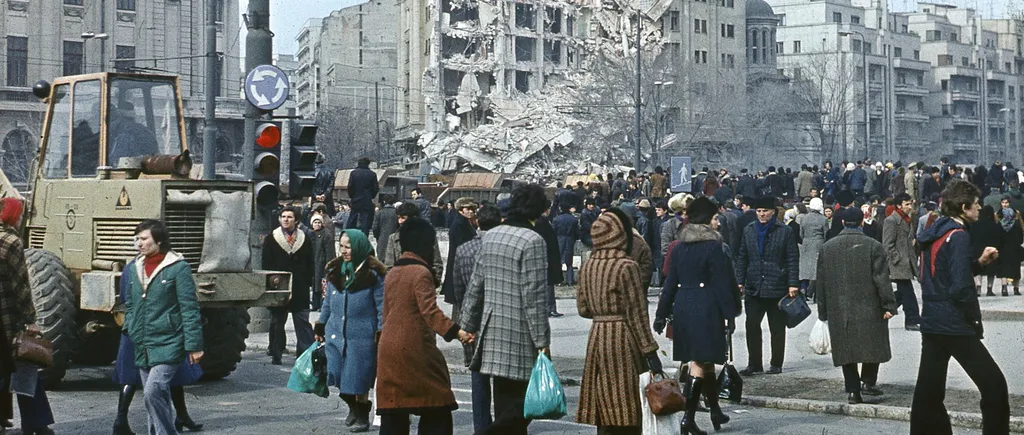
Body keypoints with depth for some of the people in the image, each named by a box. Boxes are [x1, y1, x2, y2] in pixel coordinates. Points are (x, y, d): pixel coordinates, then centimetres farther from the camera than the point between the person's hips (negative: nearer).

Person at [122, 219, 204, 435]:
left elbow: (189, 309, -10)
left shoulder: (178, 267, -8)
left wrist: (194, 345, -13)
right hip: (142, 347, 7)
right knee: (157, 399, 12)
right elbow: (129, 304, 23)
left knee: (153, 391, -21)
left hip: (168, 346, -7)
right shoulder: (135, 268, 11)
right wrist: (128, 329, 12)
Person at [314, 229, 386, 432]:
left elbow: (382, 306, -7)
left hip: (361, 336, -5)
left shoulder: (373, 274, -8)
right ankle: (352, 407, 31)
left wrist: (381, 334, -10)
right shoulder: (335, 271, 9)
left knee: (359, 378, 1)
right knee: (339, 376, 7)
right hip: (336, 333, 5)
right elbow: (327, 302, 17)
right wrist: (319, 328, 17)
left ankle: (362, 415, 19)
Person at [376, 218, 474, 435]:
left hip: (388, 348, 8)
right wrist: (455, 331, -32)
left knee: (393, 412, 8)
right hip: (415, 348, -8)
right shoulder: (421, 272, -11)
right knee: (436, 409, -1)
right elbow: (430, 310, -23)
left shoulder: (392, 273, 15)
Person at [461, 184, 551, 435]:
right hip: (519, 337, -8)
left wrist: (469, 326, 21)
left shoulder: (491, 236, 10)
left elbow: (475, 287, 13)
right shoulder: (533, 241, -13)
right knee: (519, 405, -4)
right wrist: (542, 341, -12)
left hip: (493, 332, 8)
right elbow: (534, 297, -16)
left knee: (506, 404, 16)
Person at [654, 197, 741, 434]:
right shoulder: (714, 247, -11)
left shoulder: (679, 248, 7)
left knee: (705, 361, 17)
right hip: (706, 308, -6)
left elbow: (670, 283, 10)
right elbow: (722, 284, -12)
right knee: (700, 363, -4)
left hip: (682, 307, 7)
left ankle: (716, 412, 29)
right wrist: (730, 314, -9)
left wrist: (662, 314, 14)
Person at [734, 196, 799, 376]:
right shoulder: (748, 231, 9)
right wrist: (740, 281, 4)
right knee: (752, 326, 0)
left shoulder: (785, 232, -2)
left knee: (777, 328, 6)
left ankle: (776, 364, 15)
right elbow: (741, 258, 11)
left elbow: (793, 260, -4)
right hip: (753, 288, 3)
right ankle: (754, 364, 8)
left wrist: (793, 284, -10)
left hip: (777, 288, -3)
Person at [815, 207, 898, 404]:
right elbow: (882, 279, -9)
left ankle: (853, 389, 3)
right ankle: (867, 381, 5)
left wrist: (823, 311, 15)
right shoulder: (873, 246, -5)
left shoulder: (827, 247, 6)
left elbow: (821, 282, 9)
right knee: (873, 345, 12)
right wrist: (889, 305, -5)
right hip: (868, 308, -3)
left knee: (847, 349, 6)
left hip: (838, 310, 3)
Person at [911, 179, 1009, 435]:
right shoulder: (958, 236, -14)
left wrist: (978, 262, 13)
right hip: (956, 327, -9)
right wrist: (976, 319, -9)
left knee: (928, 392, 11)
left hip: (931, 324, 9)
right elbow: (961, 288, -21)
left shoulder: (934, 233, 12)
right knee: (994, 386, -2)